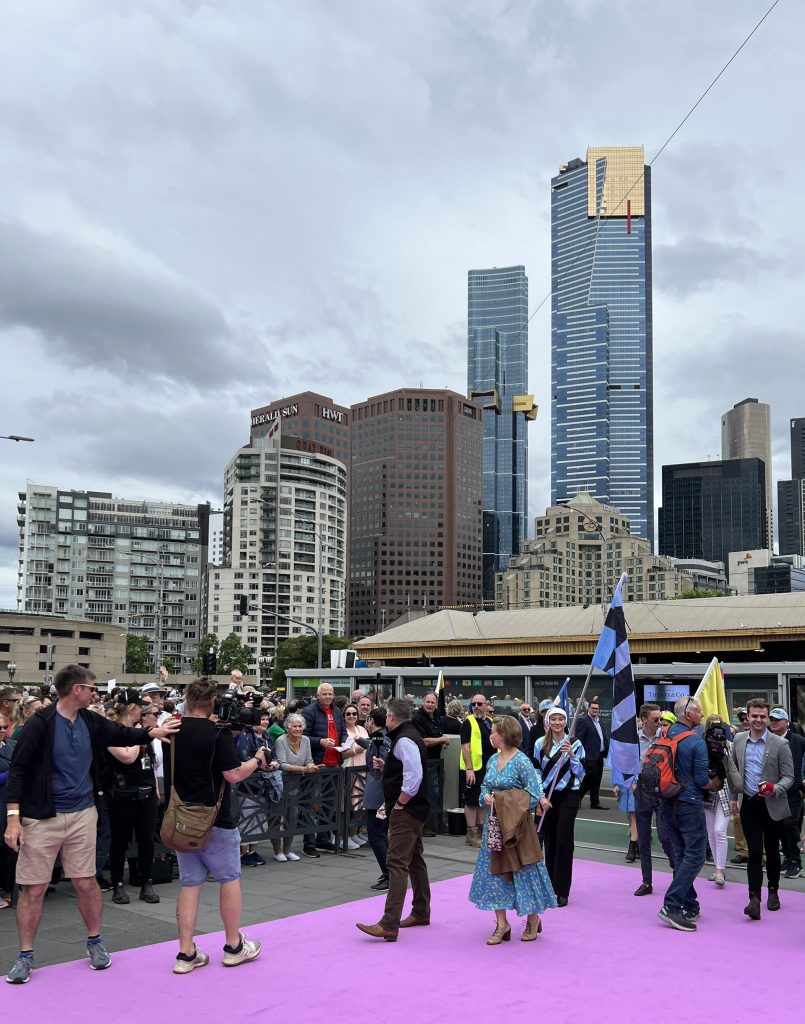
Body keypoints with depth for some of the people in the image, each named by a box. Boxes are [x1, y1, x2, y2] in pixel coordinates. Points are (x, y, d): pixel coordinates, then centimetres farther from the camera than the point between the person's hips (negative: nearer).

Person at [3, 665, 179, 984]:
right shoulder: (41, 723, -13)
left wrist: (152, 733, 2)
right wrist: (13, 817, -17)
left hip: (82, 814, 4)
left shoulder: (91, 723, 3)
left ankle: (95, 943, 27)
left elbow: (122, 735, 19)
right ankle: (25, 956, 18)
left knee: (86, 882, 9)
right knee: (34, 888, 2)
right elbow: (18, 769, -12)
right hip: (42, 816, -4)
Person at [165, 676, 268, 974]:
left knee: (190, 883, 11)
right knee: (229, 879, 11)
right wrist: (257, 760, -4)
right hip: (214, 821, -5)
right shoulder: (218, 733, -17)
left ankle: (186, 953, 11)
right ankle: (234, 946, 20)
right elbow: (234, 775, -20)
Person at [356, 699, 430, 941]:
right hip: (414, 810, 11)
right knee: (415, 860, 19)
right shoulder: (409, 736, 15)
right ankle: (421, 912, 31)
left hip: (405, 811, -11)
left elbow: (413, 777, -27)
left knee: (397, 863, -14)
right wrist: (385, 766, 12)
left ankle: (389, 925, -17)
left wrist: (398, 804, -19)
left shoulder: (404, 740, -17)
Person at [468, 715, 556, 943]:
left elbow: (534, 793, -16)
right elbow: (485, 786, 14)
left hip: (516, 823, -7)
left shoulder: (522, 761, -15)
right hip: (495, 822, 7)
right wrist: (486, 796, -8)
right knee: (495, 870, 6)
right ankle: (502, 924, 14)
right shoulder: (493, 759, 6)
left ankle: (533, 920, 24)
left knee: (523, 870, 4)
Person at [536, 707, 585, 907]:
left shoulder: (575, 744, -1)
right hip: (546, 796, 2)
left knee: (564, 841, -7)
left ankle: (562, 891, -1)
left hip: (568, 795, -2)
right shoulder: (540, 744, 4)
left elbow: (580, 774, -2)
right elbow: (536, 772, 8)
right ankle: (550, 887, 20)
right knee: (549, 841, 7)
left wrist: (572, 755, -16)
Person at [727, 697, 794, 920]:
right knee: (754, 852, -4)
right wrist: (734, 797, 13)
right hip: (749, 804, 1)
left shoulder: (780, 744, -7)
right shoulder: (739, 740, 3)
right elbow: (733, 770, 14)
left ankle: (773, 891, 31)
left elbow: (789, 777, -6)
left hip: (772, 805, -1)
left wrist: (774, 789, -24)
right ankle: (754, 898, -8)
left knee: (772, 851, 12)